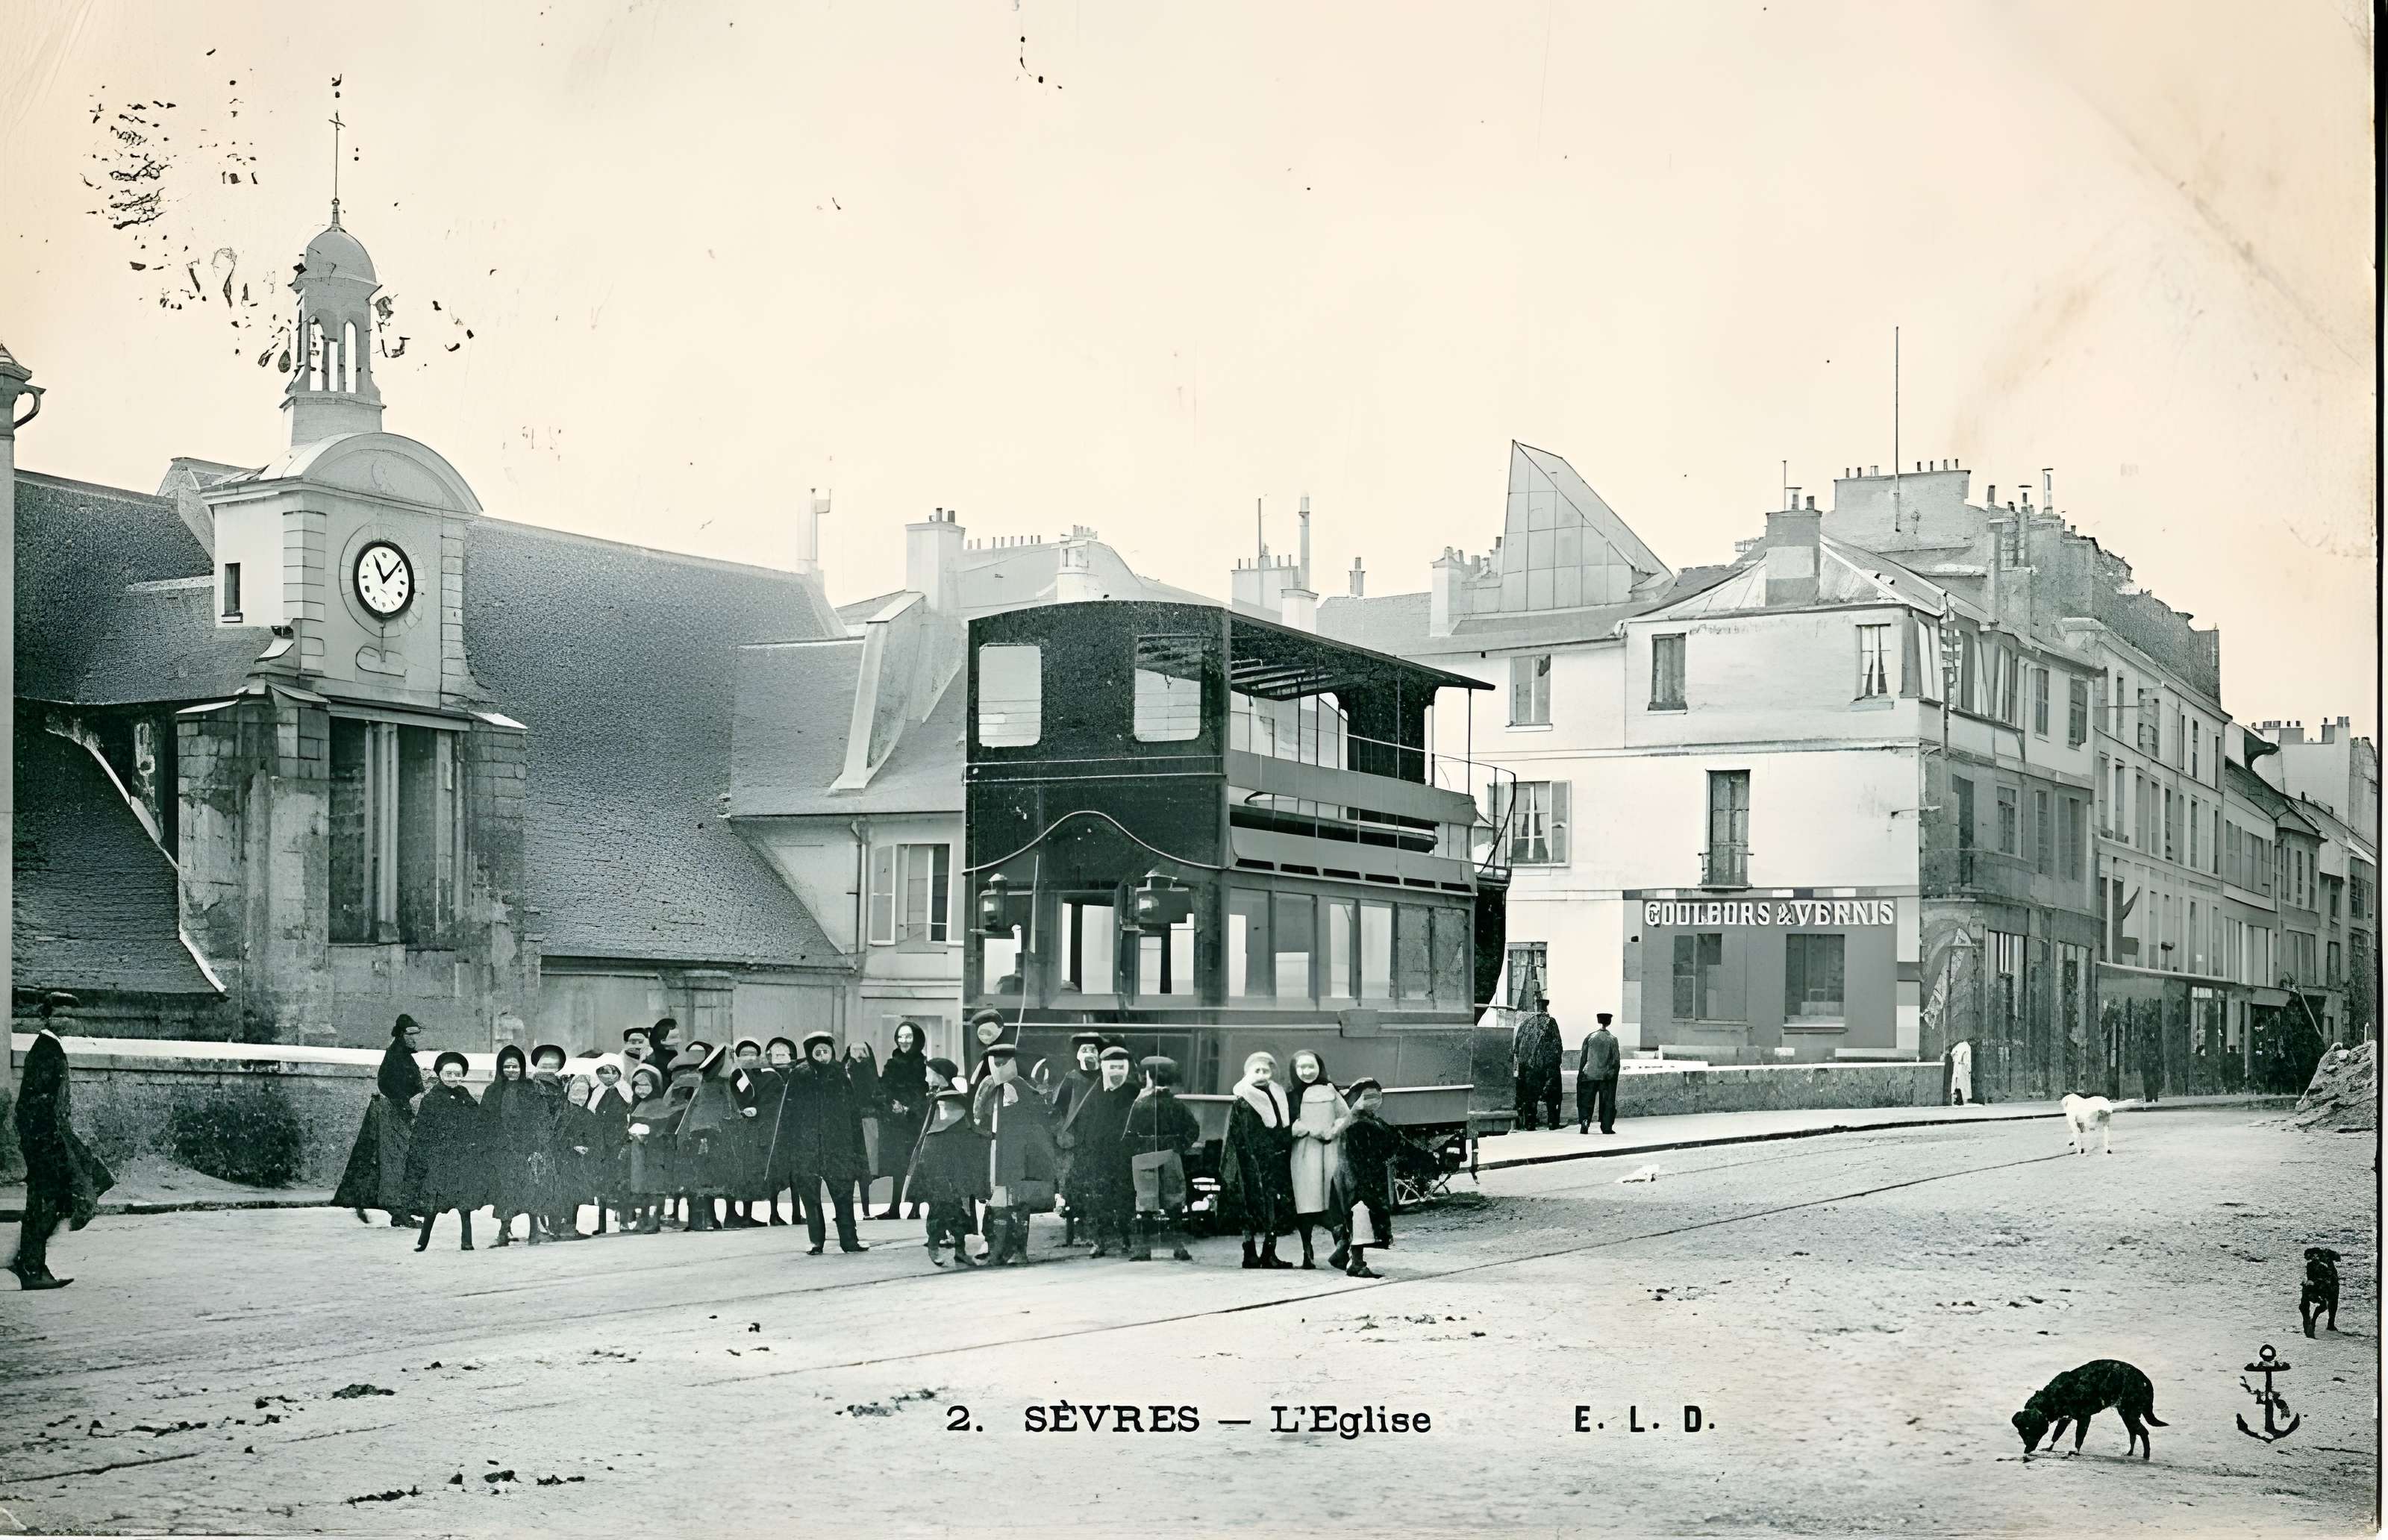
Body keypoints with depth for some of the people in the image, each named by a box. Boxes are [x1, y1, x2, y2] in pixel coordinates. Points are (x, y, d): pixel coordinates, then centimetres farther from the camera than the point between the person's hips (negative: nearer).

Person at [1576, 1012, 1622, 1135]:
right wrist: (1613, 1073, 5)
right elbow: (1616, 1059, -4)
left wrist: (1581, 1074, 8)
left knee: (1587, 1102, 5)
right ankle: (1607, 1127, 5)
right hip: (1606, 1076, 0)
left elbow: (1583, 1058, 1)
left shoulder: (1590, 1038, -1)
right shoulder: (1612, 1039, -3)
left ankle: (1584, 1126, -8)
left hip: (1590, 1074, 0)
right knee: (1607, 1102, 7)